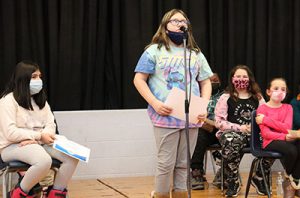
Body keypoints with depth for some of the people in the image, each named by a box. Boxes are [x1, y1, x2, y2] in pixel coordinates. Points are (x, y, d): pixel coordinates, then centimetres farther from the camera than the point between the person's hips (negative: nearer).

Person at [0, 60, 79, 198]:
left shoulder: (40, 99, 15)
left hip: (39, 143, 7)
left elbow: (51, 125, 5)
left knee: (72, 157, -17)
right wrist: (39, 136, -19)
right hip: (13, 146, -7)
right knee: (44, 161, -37)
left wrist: (35, 139, -16)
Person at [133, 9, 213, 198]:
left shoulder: (196, 54, 16)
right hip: (166, 116, -4)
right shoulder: (154, 51, 3)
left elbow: (206, 82, 17)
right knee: (166, 163, -3)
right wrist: (155, 103, -14)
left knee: (184, 164, 8)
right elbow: (139, 80, -2)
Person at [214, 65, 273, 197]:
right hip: (231, 132, -3)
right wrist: (240, 128, -12)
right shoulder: (226, 98, 6)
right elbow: (219, 122, -2)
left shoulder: (257, 98, 16)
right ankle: (233, 182, -18)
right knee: (231, 143, -41)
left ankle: (259, 178, 0)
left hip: (254, 132, 3)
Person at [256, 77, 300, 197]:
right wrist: (284, 137, -25)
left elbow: (287, 127, -7)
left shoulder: (288, 107, 12)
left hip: (286, 140, 4)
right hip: (270, 142, -4)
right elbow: (265, 133, -10)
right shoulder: (262, 109, 0)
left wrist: (265, 119, -11)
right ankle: (290, 179, -4)